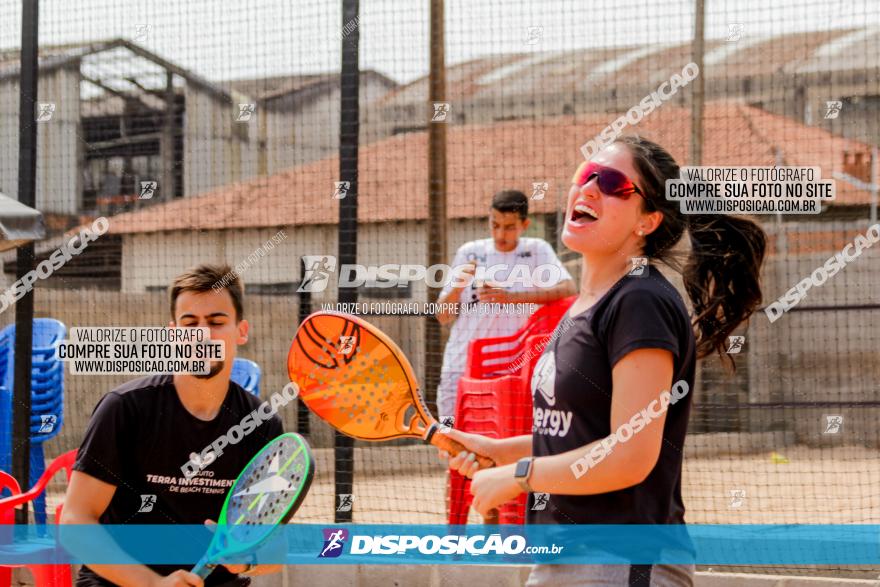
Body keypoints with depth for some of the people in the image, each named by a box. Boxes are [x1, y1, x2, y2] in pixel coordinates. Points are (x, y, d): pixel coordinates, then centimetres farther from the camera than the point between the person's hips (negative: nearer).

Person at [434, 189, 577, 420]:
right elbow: (443, 317, 8)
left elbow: (568, 289, -16)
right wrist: (458, 287, -13)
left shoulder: (537, 250, 3)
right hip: (461, 370, 2)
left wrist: (511, 297, -25)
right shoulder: (469, 253, 8)